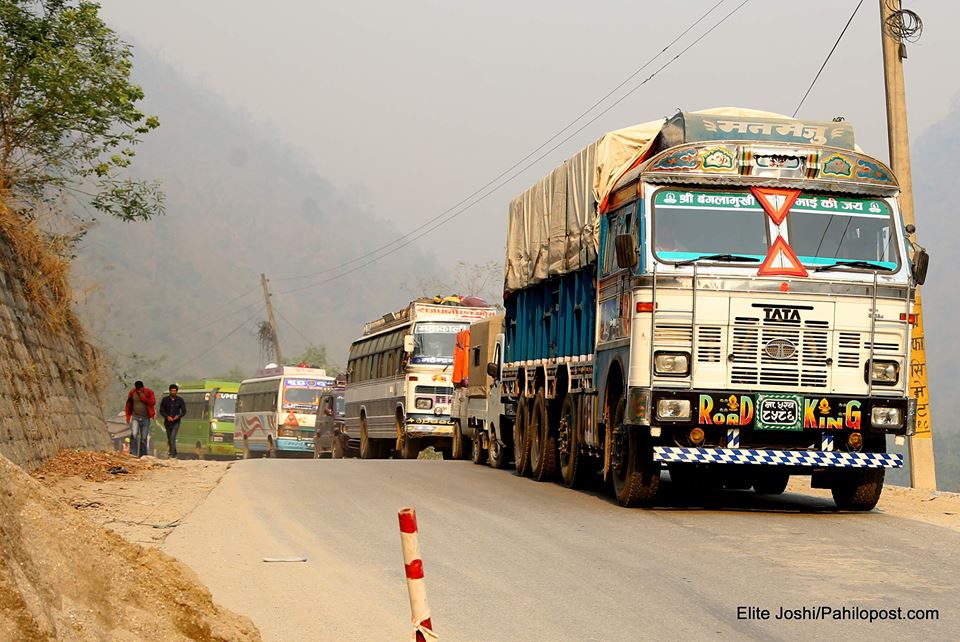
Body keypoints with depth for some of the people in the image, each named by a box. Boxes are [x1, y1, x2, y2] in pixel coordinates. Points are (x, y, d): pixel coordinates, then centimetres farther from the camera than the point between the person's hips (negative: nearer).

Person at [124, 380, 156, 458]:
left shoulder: (149, 392, -3)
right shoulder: (132, 393, 1)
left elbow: (153, 402, -15)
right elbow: (128, 405, 12)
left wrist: (143, 397, -20)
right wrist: (128, 416, 9)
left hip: (145, 418, 0)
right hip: (135, 417, 0)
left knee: (144, 438, 4)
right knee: (134, 435, -20)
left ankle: (143, 455, 13)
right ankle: (133, 453, -20)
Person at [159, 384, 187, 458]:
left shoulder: (180, 400, -1)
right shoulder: (165, 400, 0)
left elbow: (184, 411, 5)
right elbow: (161, 411, 2)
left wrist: (178, 416, -15)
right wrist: (167, 416, -15)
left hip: (176, 422, -3)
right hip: (167, 422, 3)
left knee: (172, 438, -18)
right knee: (169, 439, 13)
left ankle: (171, 454, -20)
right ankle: (174, 453, 31)